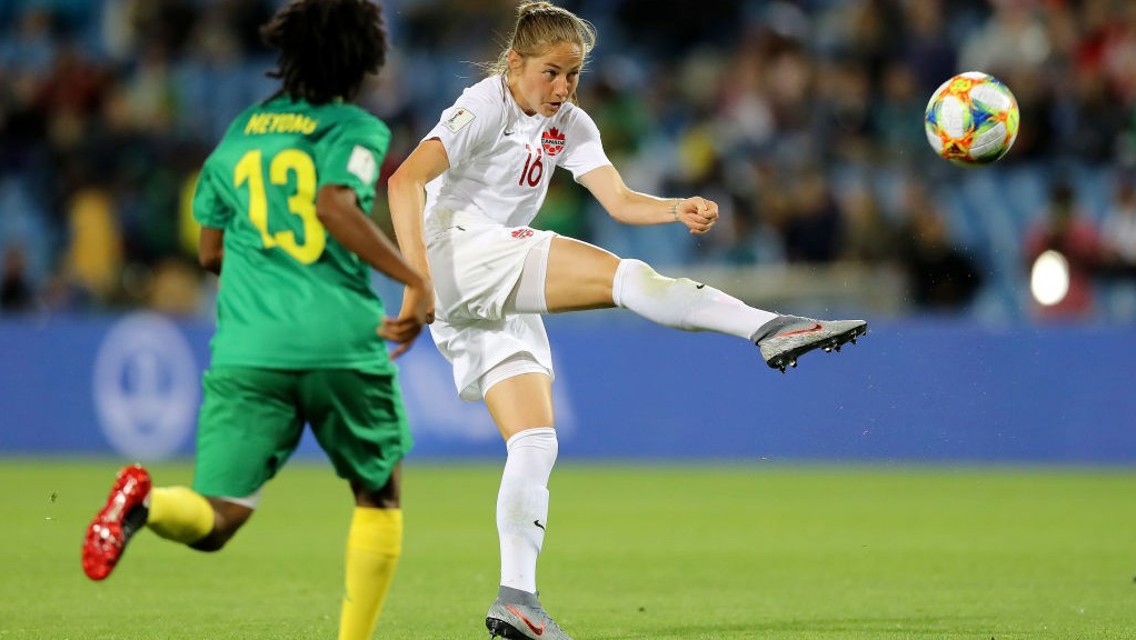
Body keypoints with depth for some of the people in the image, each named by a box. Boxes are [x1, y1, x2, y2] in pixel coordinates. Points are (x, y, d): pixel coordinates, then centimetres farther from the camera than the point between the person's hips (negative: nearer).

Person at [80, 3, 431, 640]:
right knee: (379, 497, 20)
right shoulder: (358, 129, 2)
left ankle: (144, 502, -36)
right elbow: (335, 205, -17)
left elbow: (211, 249, 24)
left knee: (213, 521, -4)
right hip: (343, 343, -3)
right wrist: (415, 279, -14)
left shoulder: (240, 133, 18)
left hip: (248, 351, 3)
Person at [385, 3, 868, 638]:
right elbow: (405, 180, -21)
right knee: (622, 275, -23)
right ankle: (771, 329, -29)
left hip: (501, 298, 9)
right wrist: (417, 275, -32)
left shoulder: (569, 124, 13)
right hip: (455, 249, -8)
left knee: (536, 440, -3)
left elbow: (619, 199, 2)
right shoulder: (485, 107, -9)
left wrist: (678, 210, -20)